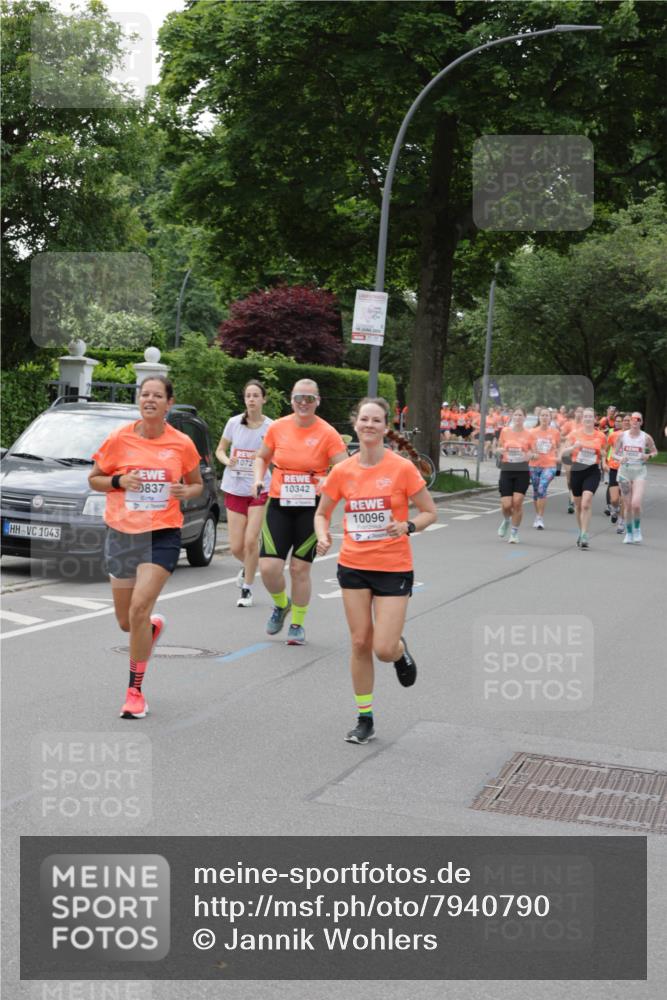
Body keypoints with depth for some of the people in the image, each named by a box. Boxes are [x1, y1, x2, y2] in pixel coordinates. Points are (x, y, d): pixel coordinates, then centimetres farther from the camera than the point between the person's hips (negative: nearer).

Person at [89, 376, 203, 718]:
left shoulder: (182, 444, -2)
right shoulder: (119, 439, -3)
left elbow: (197, 484, 12)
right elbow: (93, 479, 7)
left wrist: (186, 492, -11)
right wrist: (119, 481, -13)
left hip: (163, 535, -2)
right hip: (122, 533, 2)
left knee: (139, 607, -18)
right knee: (126, 621, 9)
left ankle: (135, 691, -4)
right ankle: (154, 625, 49)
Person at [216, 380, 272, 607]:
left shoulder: (270, 427, -5)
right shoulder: (234, 423, 0)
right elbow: (220, 450, 11)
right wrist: (227, 460, -10)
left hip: (260, 489, -2)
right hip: (234, 488, 2)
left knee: (251, 541, -9)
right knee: (236, 547, 1)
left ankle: (247, 589, 8)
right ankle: (248, 567, 36)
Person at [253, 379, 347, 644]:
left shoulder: (328, 433, -6)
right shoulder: (277, 428, 1)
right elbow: (262, 457, 17)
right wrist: (258, 480, -1)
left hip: (311, 508, -2)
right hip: (278, 505, 2)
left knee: (300, 568, 2)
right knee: (268, 567, -8)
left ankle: (297, 623, 21)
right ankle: (281, 604, 25)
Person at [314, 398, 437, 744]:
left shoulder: (402, 468, -9)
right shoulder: (342, 471, 0)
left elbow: (429, 512, -1)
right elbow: (322, 513, 12)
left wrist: (408, 527, -21)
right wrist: (323, 536, -9)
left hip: (394, 569, -3)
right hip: (353, 566, 3)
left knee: (384, 648, -9)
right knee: (360, 643, 5)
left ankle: (401, 651, 31)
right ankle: (365, 719, 20)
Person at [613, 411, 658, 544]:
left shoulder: (646, 437, -3)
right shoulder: (622, 435, 1)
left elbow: (655, 451, 10)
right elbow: (615, 453, 6)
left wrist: (648, 456, -11)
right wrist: (620, 458, -16)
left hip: (640, 473, -2)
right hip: (624, 471, 2)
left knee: (636, 504, -16)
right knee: (627, 506, 5)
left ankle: (637, 530, 8)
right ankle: (629, 533, 21)